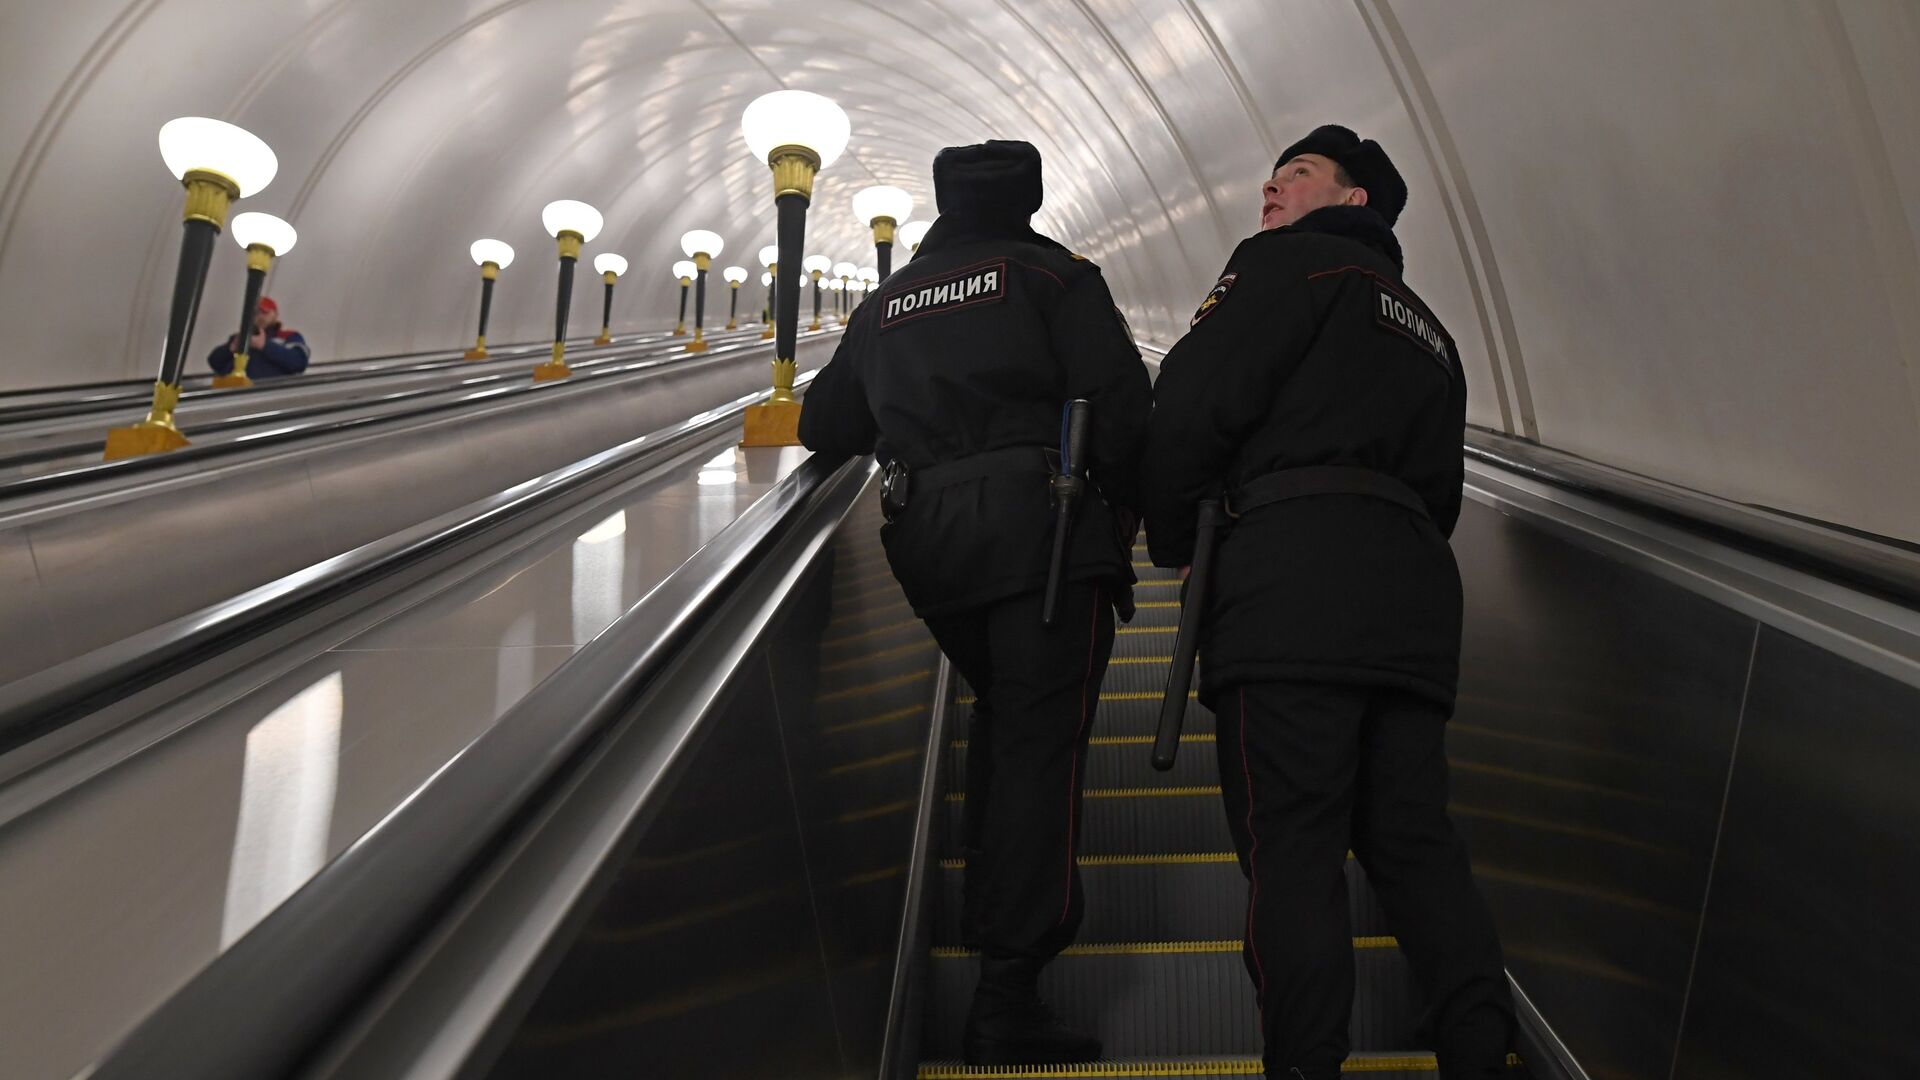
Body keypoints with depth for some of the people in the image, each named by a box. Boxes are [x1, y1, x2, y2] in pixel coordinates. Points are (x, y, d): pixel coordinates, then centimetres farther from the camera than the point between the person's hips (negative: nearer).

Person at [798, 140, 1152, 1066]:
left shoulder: (887, 302, 19)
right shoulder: (1052, 273, 5)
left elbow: (825, 426, 22)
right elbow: (1122, 405, -6)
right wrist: (1118, 522, 4)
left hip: (927, 539, 5)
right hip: (1042, 530, -5)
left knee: (998, 718, 24)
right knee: (1041, 743, -5)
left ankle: (991, 921, 28)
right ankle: (1008, 995, -9)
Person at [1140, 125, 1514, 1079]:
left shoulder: (1287, 263, 7)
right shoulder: (1428, 329, 31)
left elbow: (1190, 406, -5)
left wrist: (1171, 543, 6)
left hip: (1293, 579, -8)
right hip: (1416, 592, 8)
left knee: (1291, 847, -8)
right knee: (1415, 839, 8)